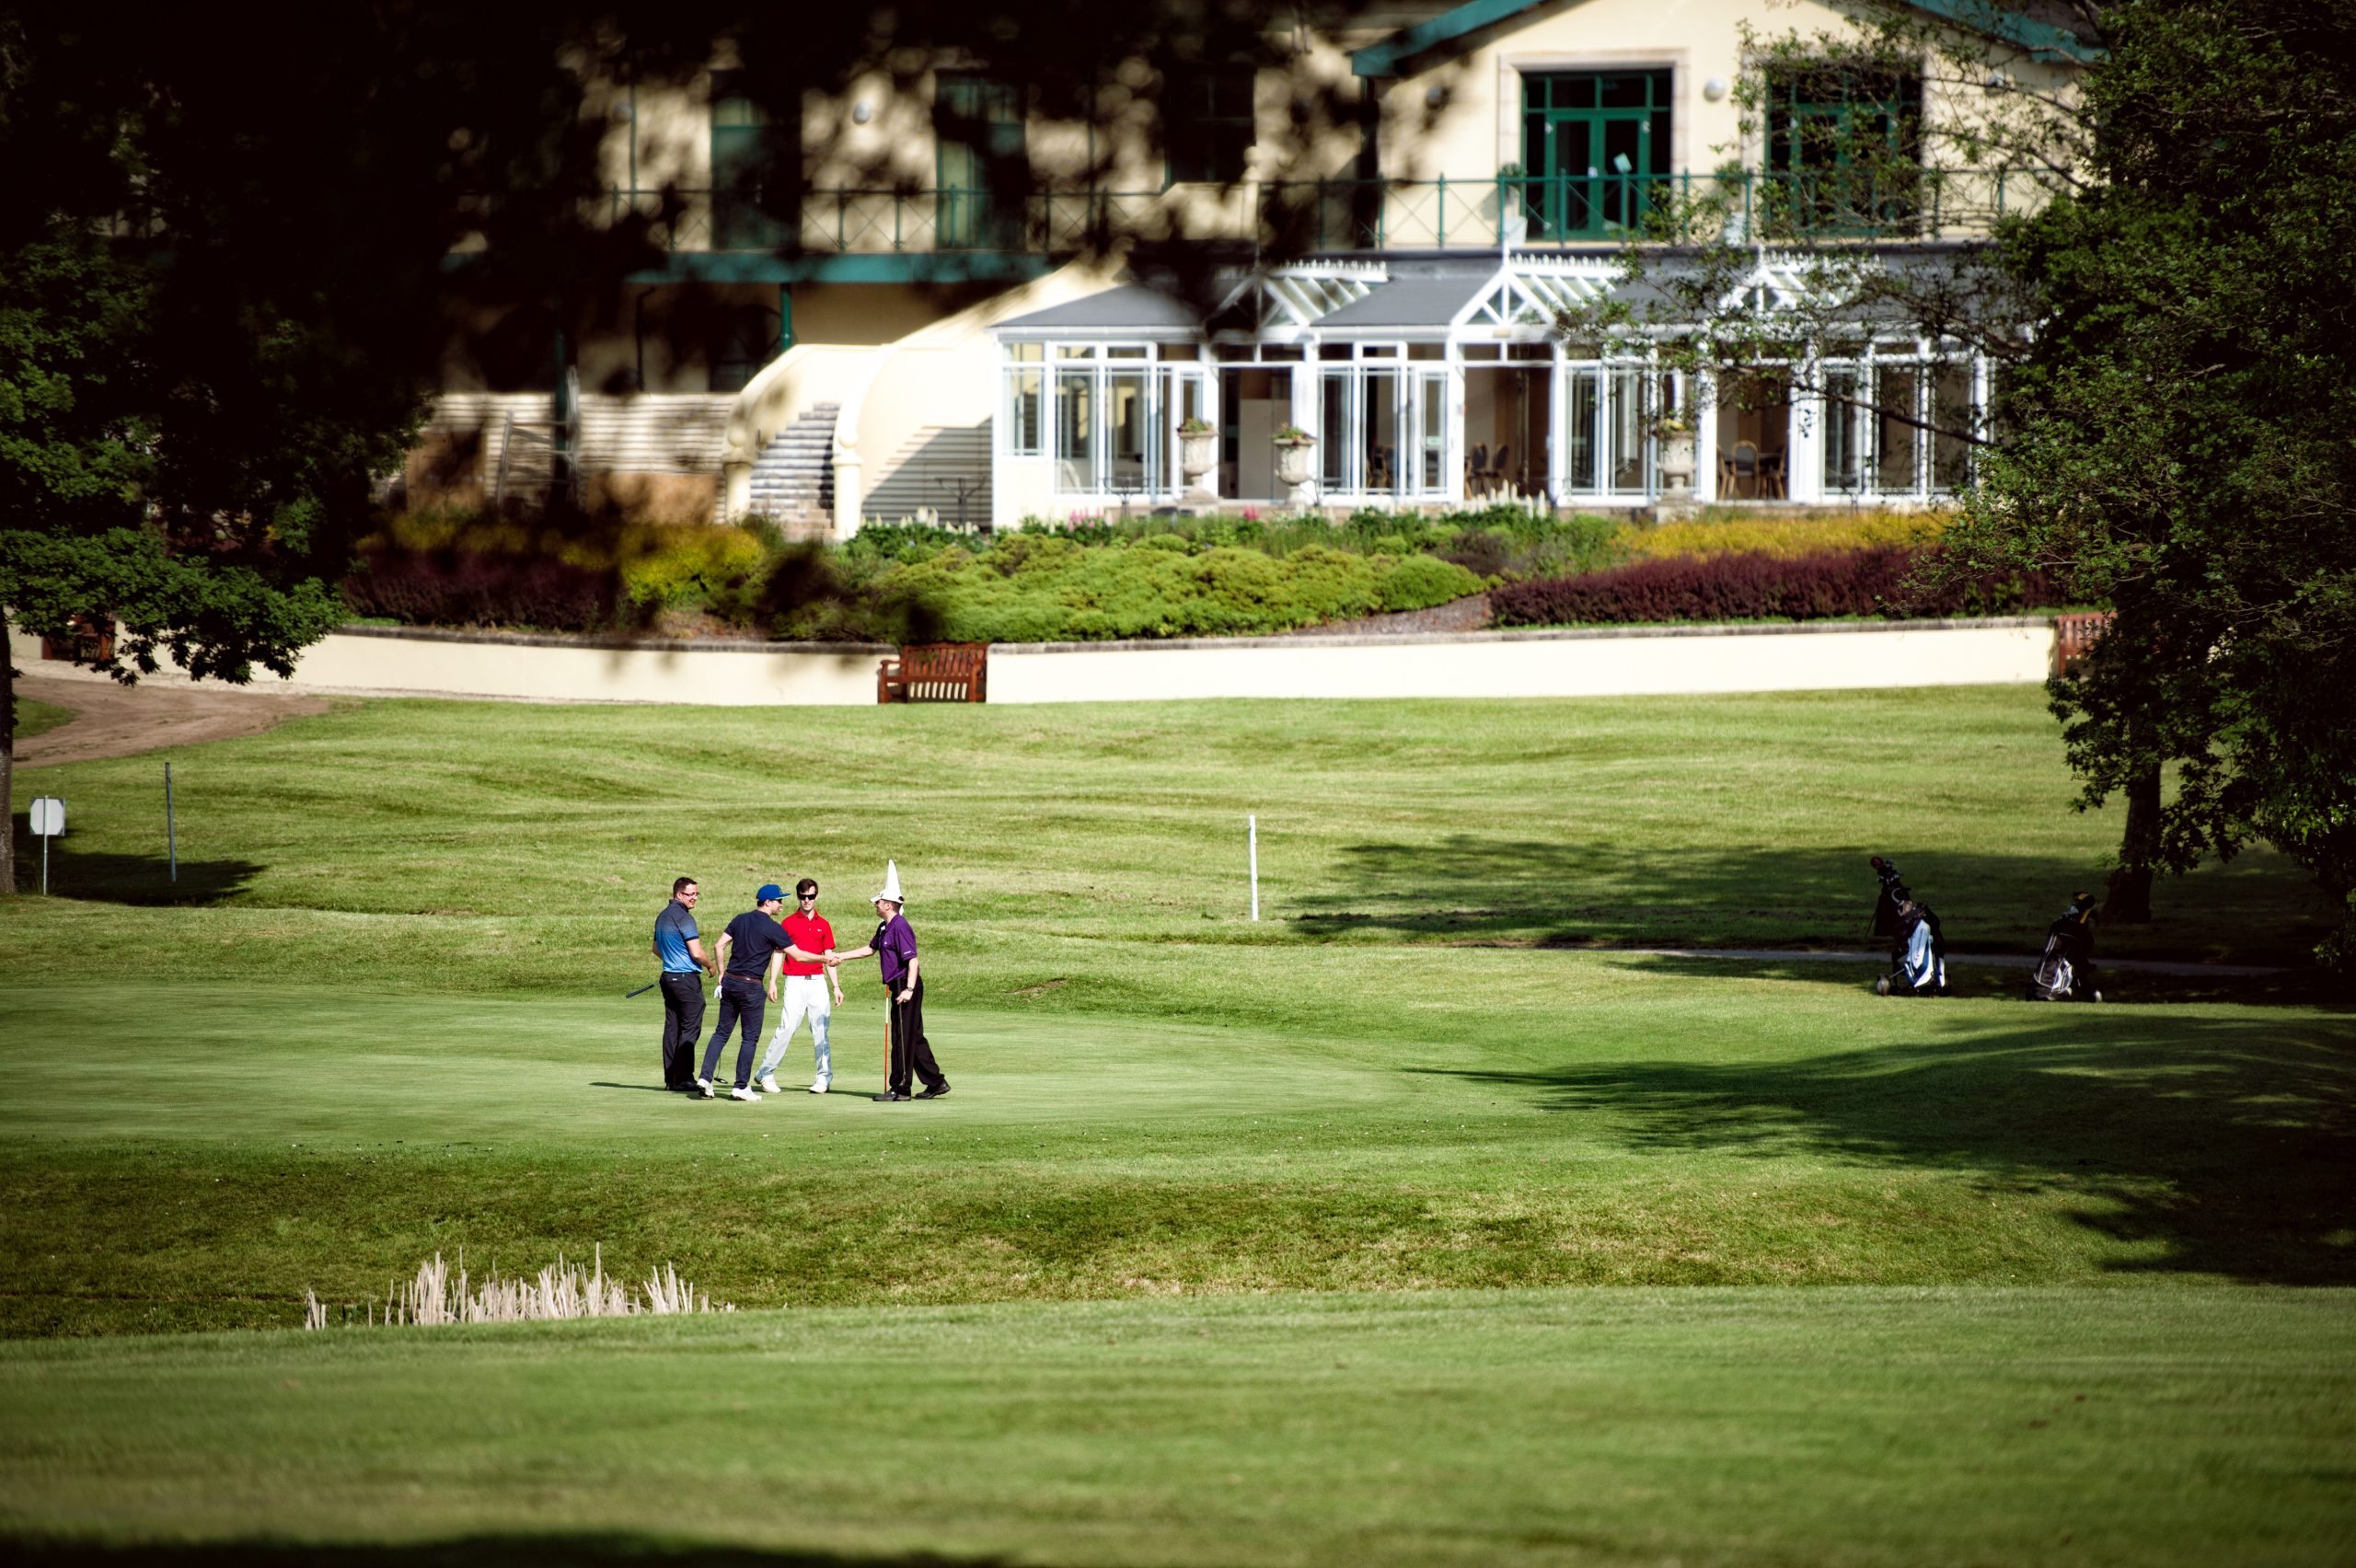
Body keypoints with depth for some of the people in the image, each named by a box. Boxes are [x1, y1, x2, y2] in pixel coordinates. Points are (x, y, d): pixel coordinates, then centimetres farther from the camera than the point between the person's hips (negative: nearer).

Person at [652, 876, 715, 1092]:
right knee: (690, 1028, -5)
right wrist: (711, 966, 0)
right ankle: (683, 1078, -7)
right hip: (687, 980, -9)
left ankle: (670, 1078, 12)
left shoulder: (662, 917, 14)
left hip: (668, 977, 9)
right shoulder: (684, 918, -15)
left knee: (672, 1029, 10)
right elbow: (697, 953, -18)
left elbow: (656, 949, 26)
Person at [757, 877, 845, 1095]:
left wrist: (835, 986, 11)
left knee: (820, 1029, 2)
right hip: (795, 981, -3)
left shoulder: (823, 925, 12)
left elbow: (828, 957, 15)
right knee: (787, 1027, -11)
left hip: (818, 981, 3)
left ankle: (823, 1077, 8)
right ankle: (767, 1074, -5)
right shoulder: (789, 923, 3)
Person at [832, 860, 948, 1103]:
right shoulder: (884, 927, 15)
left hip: (906, 987, -10)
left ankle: (900, 1089, 0)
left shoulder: (900, 927, -16)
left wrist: (909, 989, -30)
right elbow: (871, 948, 31)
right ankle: (936, 1083, 19)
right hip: (898, 988, 10)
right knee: (914, 1038, 13)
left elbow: (912, 960, -23)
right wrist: (841, 956, 32)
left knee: (903, 1038, -4)